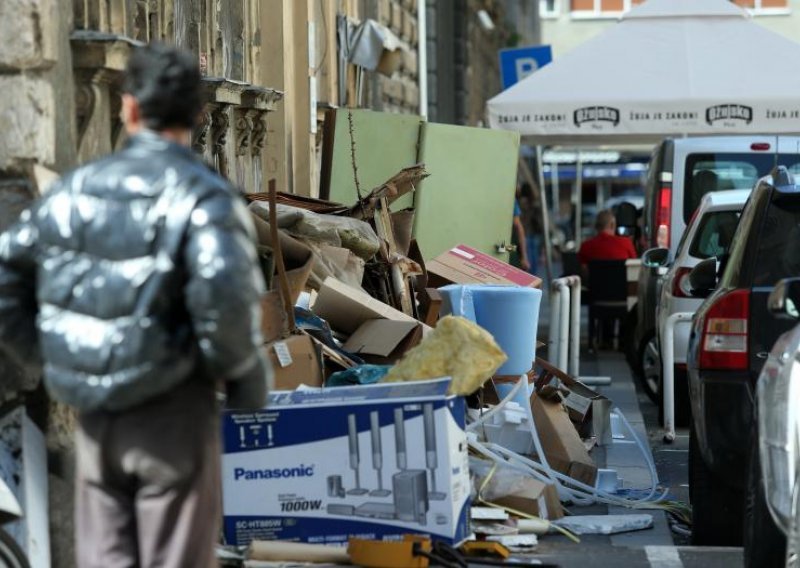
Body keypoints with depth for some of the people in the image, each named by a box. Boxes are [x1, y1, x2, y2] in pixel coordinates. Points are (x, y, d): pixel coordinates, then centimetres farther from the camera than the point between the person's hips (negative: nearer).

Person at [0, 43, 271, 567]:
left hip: (95, 414, 5)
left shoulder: (76, 188, 6)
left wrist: (52, 354, 13)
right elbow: (224, 294, -26)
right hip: (172, 412, -4)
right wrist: (241, 370, -9)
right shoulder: (204, 196, -10)